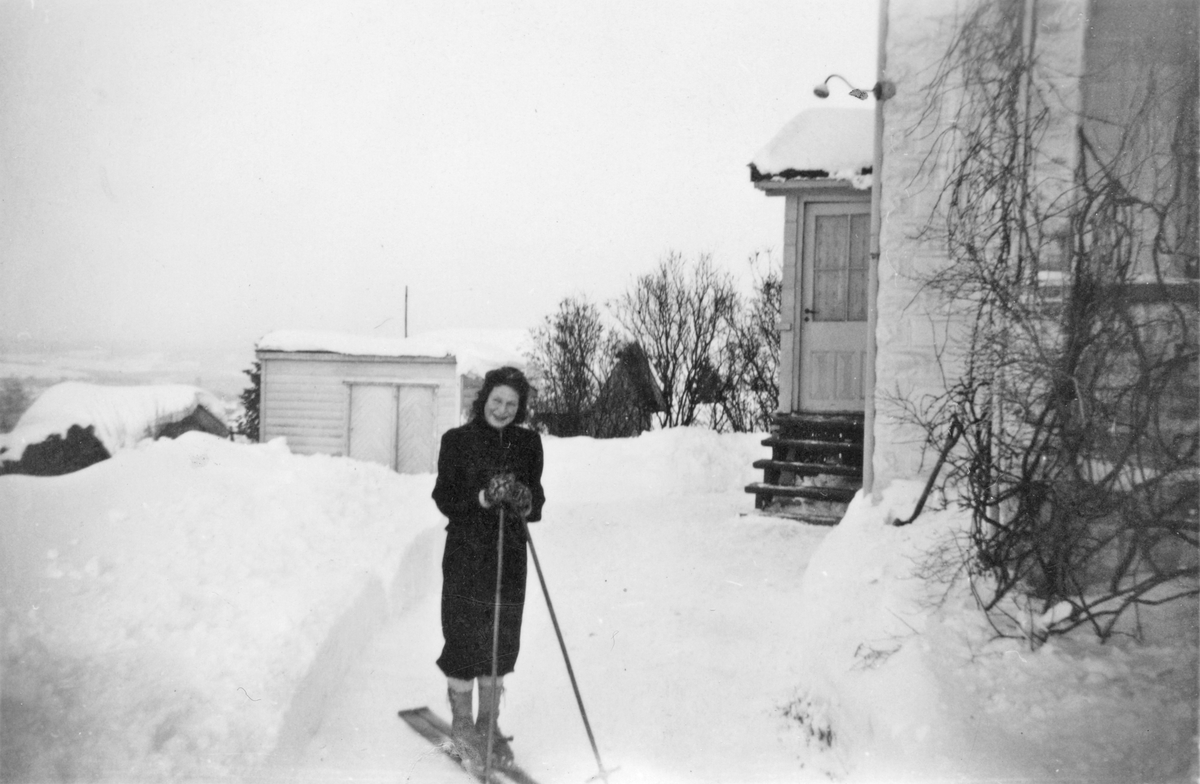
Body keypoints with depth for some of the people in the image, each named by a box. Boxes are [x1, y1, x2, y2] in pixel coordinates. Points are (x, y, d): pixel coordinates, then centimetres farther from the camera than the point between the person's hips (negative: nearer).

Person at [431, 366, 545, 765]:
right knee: (464, 637, 1)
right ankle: (462, 725, 19)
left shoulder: (528, 443, 5)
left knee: (502, 640, 8)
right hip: (466, 554, -3)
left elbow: (537, 500, 6)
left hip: (509, 554, 3)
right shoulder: (457, 440, -3)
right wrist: (483, 498, -21)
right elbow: (443, 498, -4)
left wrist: (524, 503, -17)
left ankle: (488, 724, 24)